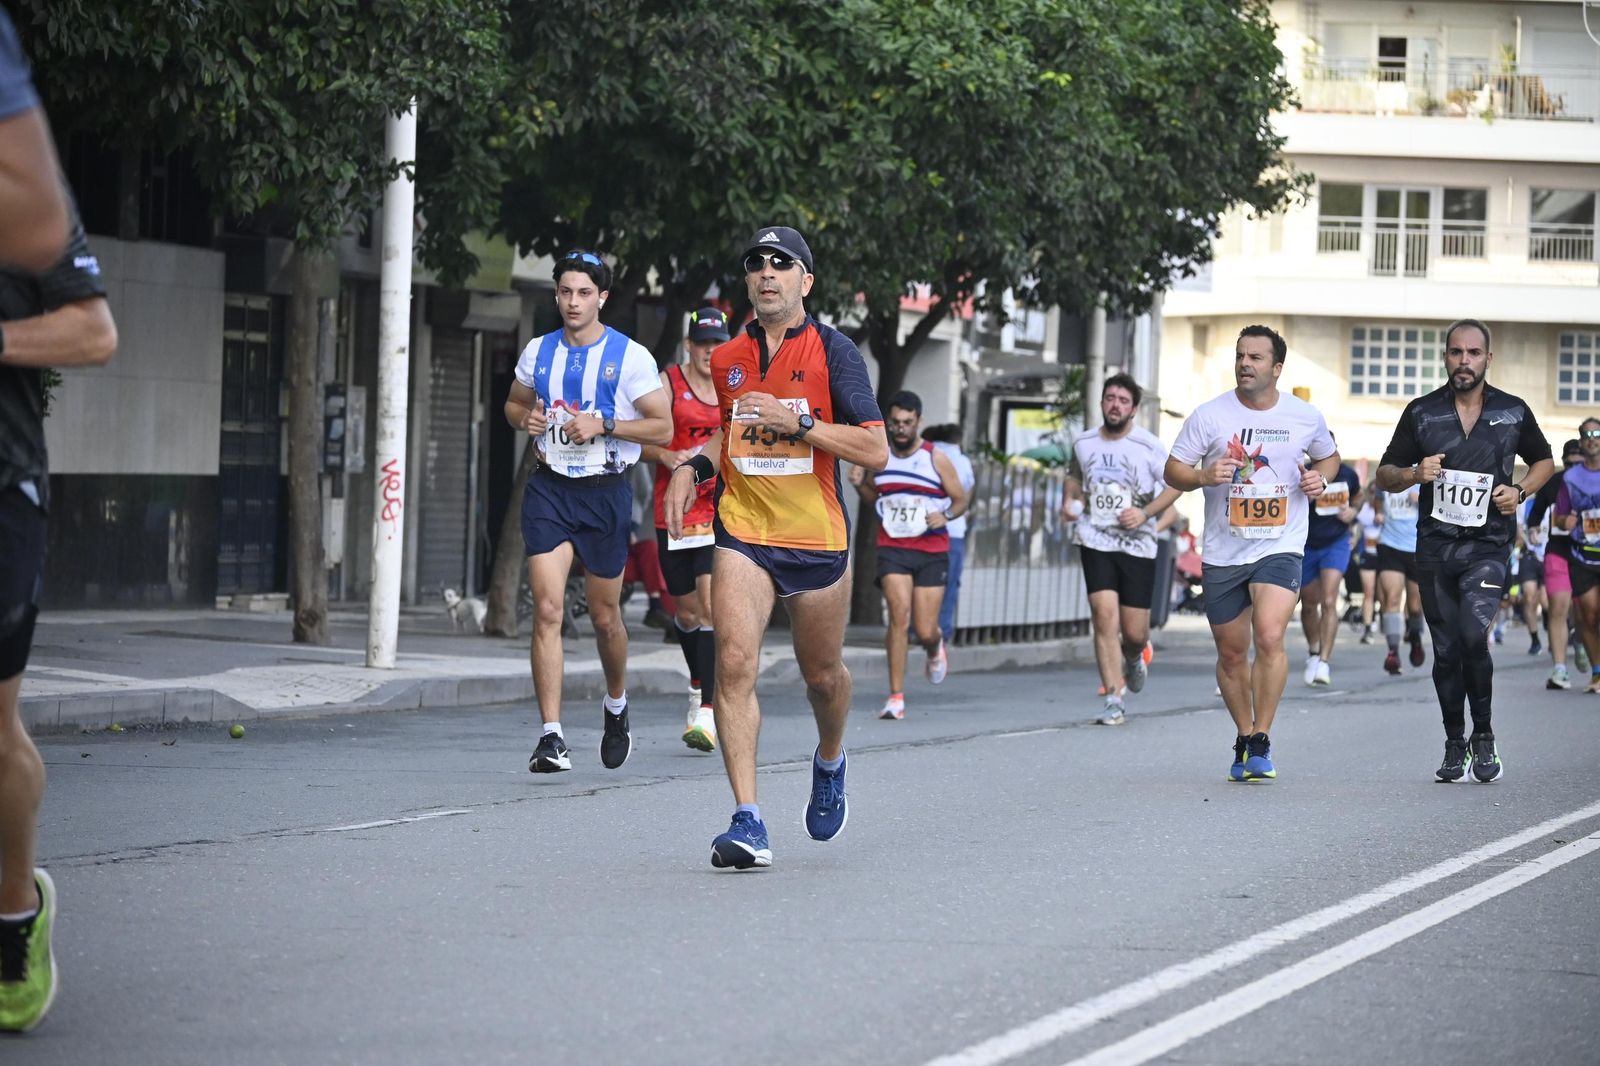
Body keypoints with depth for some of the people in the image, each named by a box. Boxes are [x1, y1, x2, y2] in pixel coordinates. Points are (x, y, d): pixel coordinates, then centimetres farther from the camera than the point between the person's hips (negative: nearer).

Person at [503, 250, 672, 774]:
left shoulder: (630, 356, -5)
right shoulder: (538, 352, 6)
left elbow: (662, 427, -4)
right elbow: (513, 402, 23)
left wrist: (603, 425, -16)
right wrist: (525, 418, -1)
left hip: (605, 492, -2)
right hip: (548, 489, 2)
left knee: (605, 614, 10)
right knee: (547, 608, -13)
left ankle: (616, 707, 39)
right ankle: (551, 736, -15)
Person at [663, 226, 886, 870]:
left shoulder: (832, 351, -7)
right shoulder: (728, 359, 7)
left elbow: (876, 451, -12)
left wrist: (796, 423, -21)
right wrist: (695, 467, 7)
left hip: (818, 539, -2)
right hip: (743, 531, 2)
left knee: (822, 674, 13)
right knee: (734, 662, -17)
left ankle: (829, 763, 48)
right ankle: (747, 823, -20)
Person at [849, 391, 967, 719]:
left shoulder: (936, 459, -3)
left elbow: (961, 499, 4)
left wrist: (946, 515, -17)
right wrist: (859, 484, -1)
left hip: (932, 552, -1)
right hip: (892, 549, 1)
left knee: (925, 631, -1)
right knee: (899, 612, -18)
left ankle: (935, 648, 40)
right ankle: (896, 697, -14)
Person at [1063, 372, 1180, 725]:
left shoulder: (1149, 446, -6)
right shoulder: (1083, 443, 5)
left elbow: (1175, 485, -1)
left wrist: (1146, 513, -14)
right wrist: (1069, 500, 5)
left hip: (1137, 545, -1)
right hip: (1096, 541, 1)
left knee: (1135, 632, 0)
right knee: (1104, 616, -15)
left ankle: (1132, 657, 40)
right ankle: (1113, 700, -11)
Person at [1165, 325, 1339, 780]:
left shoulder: (1306, 417, 1)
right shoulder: (1209, 415, -3)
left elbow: (1329, 456, 20)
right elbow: (1173, 469, 1)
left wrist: (1320, 478, -2)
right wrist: (1204, 477, -19)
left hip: (1280, 546, -2)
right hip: (1222, 552, 2)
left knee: (1270, 638, -22)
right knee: (1231, 654, 10)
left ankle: (1262, 743, -11)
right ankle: (1244, 739, 30)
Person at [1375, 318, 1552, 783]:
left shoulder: (1513, 412, 5)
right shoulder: (1422, 412, 5)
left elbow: (1543, 460, 21)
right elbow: (1385, 475, 10)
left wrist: (1520, 490, 1)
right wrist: (1414, 474, -12)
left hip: (1488, 544, -2)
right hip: (1435, 547, 2)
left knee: (1474, 635, -20)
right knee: (1446, 650, 5)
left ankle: (1483, 736, -3)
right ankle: (1455, 745, 17)